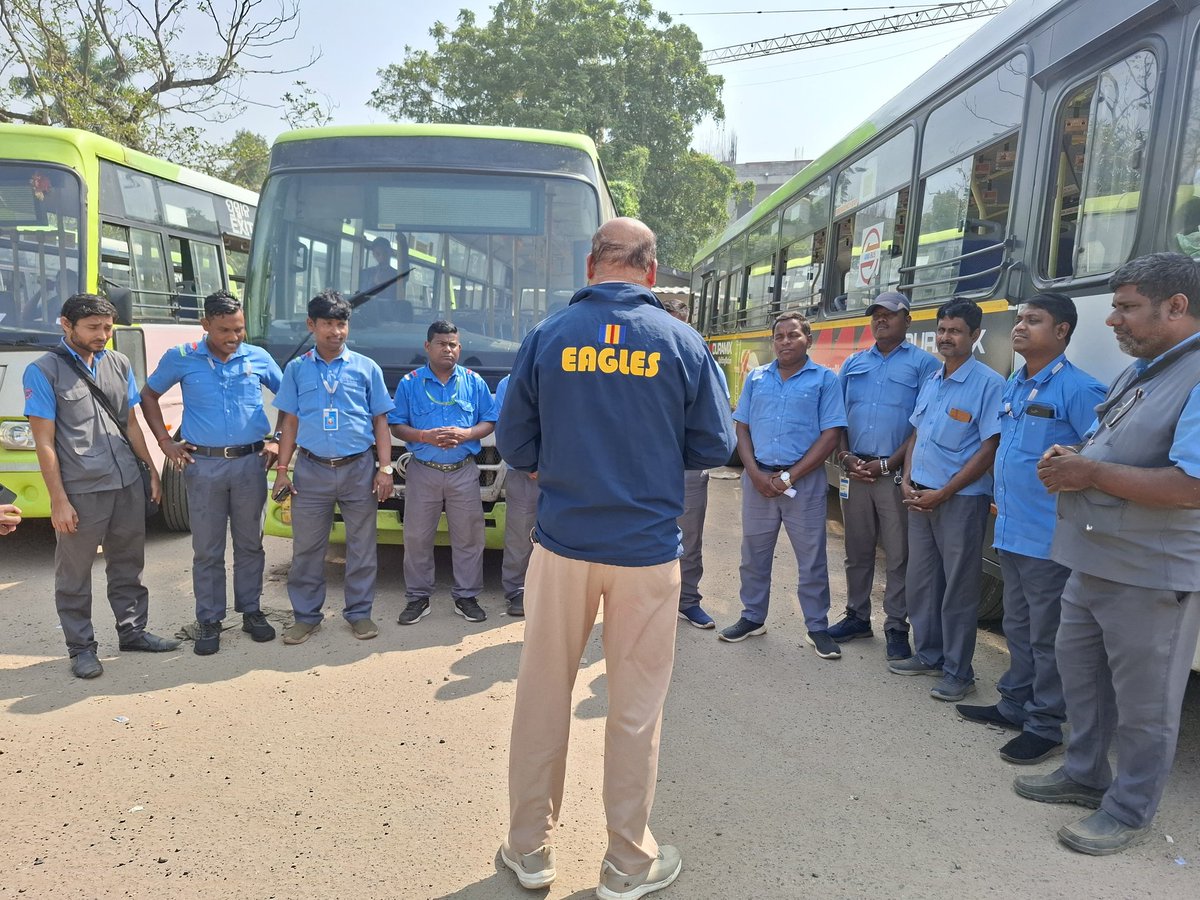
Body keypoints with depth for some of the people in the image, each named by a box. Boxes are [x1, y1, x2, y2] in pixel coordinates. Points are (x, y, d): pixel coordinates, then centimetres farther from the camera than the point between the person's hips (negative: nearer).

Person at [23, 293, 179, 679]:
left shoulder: (119, 364, 7)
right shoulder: (43, 371, -7)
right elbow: (44, 442, -9)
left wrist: (151, 470, 11)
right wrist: (59, 501, -12)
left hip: (128, 484, 5)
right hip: (80, 491, -5)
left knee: (127, 564, 16)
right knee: (74, 574, 8)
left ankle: (132, 630, 30)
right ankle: (81, 648, 21)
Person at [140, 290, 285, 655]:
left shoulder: (258, 358, 2)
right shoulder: (181, 358, 0)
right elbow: (149, 395, 13)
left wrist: (279, 440, 6)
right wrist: (165, 441, 4)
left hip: (250, 462, 1)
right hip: (203, 465, -1)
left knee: (249, 543, 10)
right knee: (207, 549, 5)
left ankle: (251, 611, 24)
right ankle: (209, 621, 16)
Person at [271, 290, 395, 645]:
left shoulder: (367, 368, 4)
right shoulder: (296, 369, 7)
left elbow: (380, 421, 5)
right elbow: (290, 422, 7)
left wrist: (385, 468, -3)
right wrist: (281, 470, 0)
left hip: (359, 469, 0)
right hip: (311, 469, 1)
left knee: (362, 546, 7)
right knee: (306, 548, 6)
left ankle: (359, 612, 20)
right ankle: (306, 615, 19)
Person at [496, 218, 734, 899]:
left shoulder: (547, 337, -2)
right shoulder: (683, 342, -4)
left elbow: (514, 445, 2)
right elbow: (714, 445, 0)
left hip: (561, 543, 1)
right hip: (648, 549, -1)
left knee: (543, 695, 15)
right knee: (637, 707, 12)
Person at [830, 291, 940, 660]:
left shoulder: (923, 364, 0)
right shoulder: (853, 364, 15)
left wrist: (887, 465, -13)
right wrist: (845, 457, -3)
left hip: (896, 474, -4)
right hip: (854, 471, 4)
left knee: (899, 556, 1)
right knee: (857, 550, 12)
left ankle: (897, 627, 12)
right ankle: (857, 616, 25)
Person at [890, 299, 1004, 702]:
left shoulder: (988, 384, -10)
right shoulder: (930, 382, 12)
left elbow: (990, 447, -14)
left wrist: (942, 493, -16)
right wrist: (907, 480, 2)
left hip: (961, 500, -7)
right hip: (920, 497, 7)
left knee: (959, 588, 2)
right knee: (920, 581, 14)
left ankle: (958, 672, 13)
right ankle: (928, 655, 29)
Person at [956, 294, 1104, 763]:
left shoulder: (1078, 389, -14)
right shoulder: (1011, 387, 12)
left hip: (1049, 537, -8)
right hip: (1010, 531, 8)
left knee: (1047, 636, 4)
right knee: (1018, 628, 19)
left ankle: (1046, 724, 16)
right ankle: (1015, 704, 33)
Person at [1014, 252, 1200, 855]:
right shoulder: (1137, 374, 12)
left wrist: (1090, 475, -21)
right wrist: (1070, 458, 1)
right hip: (1093, 562, 10)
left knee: (1143, 703, 7)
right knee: (1078, 668, 21)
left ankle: (1130, 810, 25)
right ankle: (1085, 774, 39)